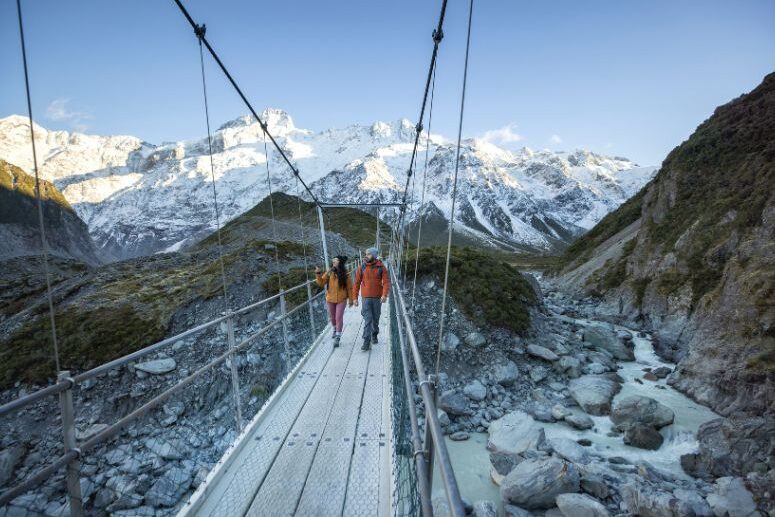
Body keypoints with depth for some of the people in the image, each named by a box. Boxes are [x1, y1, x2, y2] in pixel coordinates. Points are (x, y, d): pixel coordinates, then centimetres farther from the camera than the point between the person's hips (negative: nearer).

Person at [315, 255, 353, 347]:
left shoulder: (345, 275, -8)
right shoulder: (329, 273, -2)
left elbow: (349, 287, -3)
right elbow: (321, 283, -1)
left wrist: (350, 299, -2)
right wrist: (318, 274, -15)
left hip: (341, 300, -3)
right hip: (330, 299, 3)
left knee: (339, 318, -5)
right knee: (332, 317, 19)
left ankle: (337, 337, 2)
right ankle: (335, 330, 45)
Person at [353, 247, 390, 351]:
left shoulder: (381, 267, -3)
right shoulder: (362, 268, -1)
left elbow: (386, 282, -9)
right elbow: (357, 283, 3)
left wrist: (385, 295, -23)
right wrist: (355, 297, 0)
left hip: (377, 298, 1)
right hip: (366, 298, -1)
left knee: (375, 318, 14)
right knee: (368, 319, -9)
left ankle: (374, 335, 37)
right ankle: (366, 342, -10)